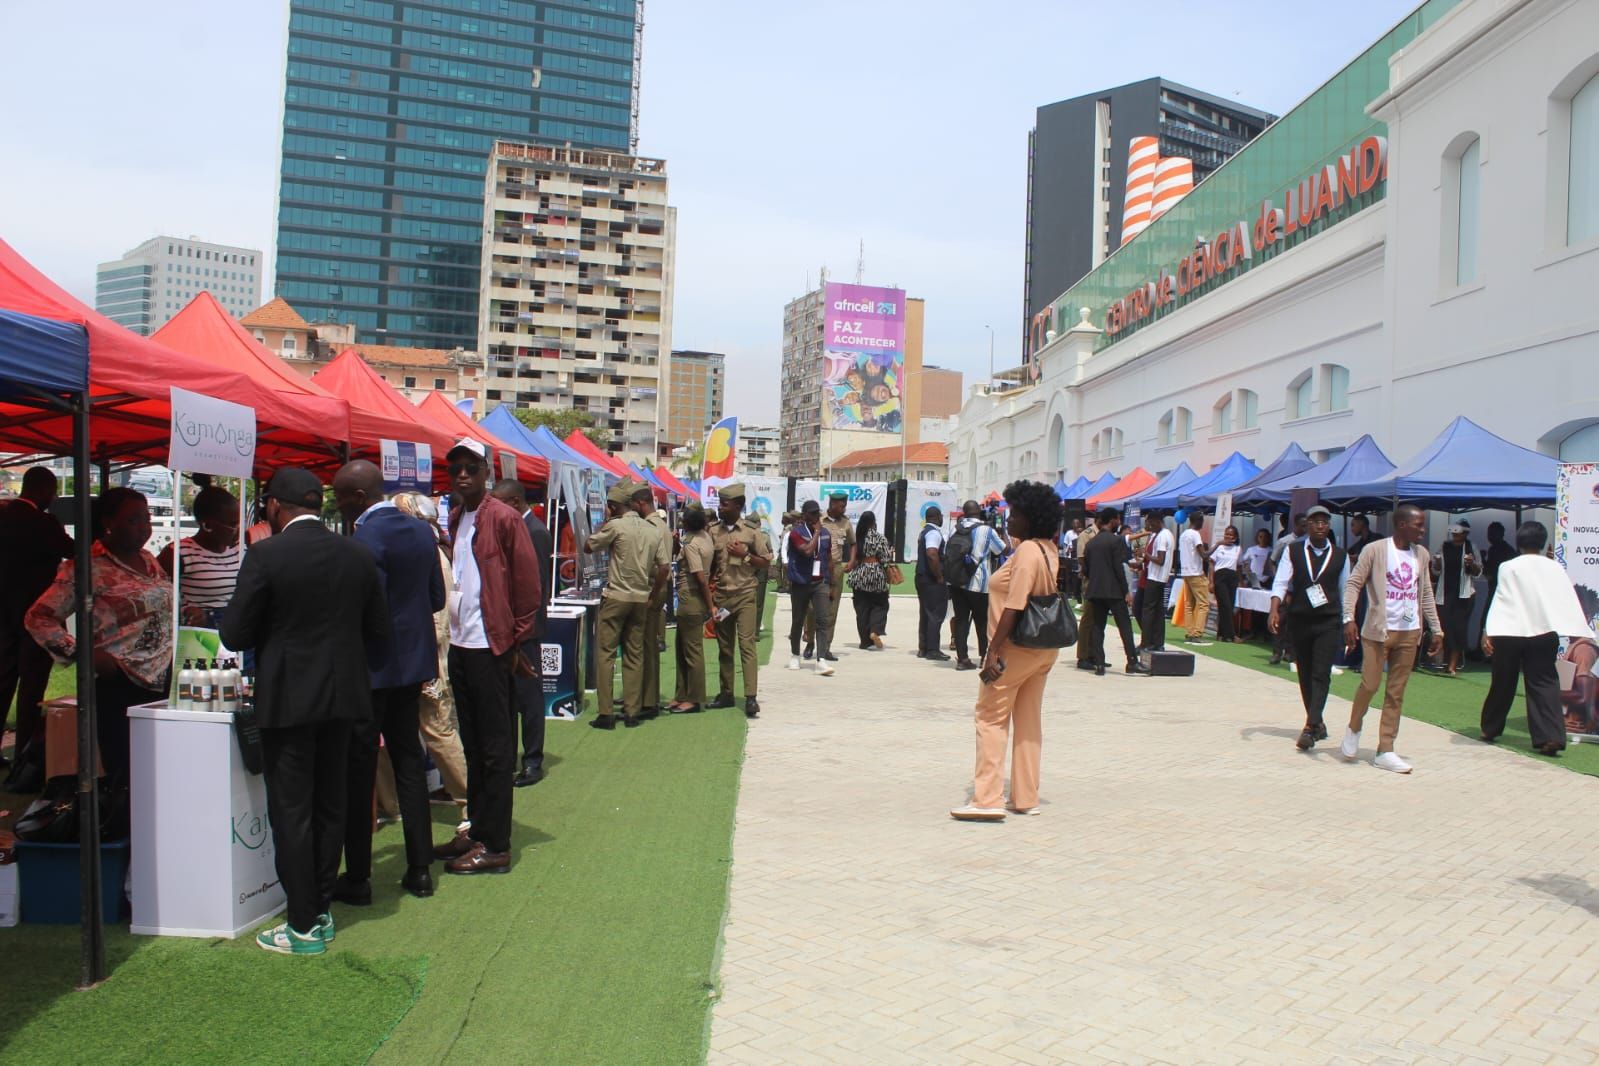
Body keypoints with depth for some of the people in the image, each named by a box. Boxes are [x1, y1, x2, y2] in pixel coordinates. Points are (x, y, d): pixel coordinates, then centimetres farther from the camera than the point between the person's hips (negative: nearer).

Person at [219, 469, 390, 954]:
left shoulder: (266, 555, -13)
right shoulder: (358, 555, 1)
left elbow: (235, 634, -10)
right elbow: (379, 636, 6)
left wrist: (275, 628, 11)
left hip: (288, 700, -5)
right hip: (342, 698, 5)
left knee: (291, 811, 4)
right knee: (330, 806, 15)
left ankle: (303, 926, 9)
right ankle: (321, 911, 25)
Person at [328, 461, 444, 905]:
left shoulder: (366, 537, -18)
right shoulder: (421, 530, 6)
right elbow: (436, 598, 11)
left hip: (372, 666, -8)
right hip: (413, 660, 8)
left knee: (359, 769, 2)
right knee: (408, 760, 14)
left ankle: (357, 877, 10)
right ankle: (420, 869, 19)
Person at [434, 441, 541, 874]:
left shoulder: (505, 519, -9)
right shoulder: (452, 520, 13)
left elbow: (528, 584, -10)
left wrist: (518, 643, -11)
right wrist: (446, 634, 9)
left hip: (492, 647, -7)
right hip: (460, 644, 8)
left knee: (495, 749, 0)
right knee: (472, 746, 15)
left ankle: (495, 846, 6)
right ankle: (477, 830, 26)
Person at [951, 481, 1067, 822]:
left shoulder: (1026, 552, -19)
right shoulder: (1048, 550, 8)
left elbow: (1014, 607, -23)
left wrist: (994, 650, -23)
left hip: (1018, 648, -9)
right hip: (1044, 649, 9)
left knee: (991, 717, -3)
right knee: (1029, 720, 13)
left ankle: (987, 799, -5)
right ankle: (1026, 798, 18)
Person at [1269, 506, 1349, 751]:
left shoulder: (1340, 556, 6)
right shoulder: (1293, 551, 3)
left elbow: (1345, 591, 12)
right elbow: (1281, 582, -5)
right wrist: (1275, 609, -19)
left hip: (1329, 622, -1)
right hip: (1300, 620, 1)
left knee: (1321, 675, -11)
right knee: (1305, 675, 9)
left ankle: (1310, 727, -16)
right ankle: (1317, 723, 23)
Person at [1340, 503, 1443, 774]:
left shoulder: (1422, 555, 10)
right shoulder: (1375, 550, -6)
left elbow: (1426, 593, 16)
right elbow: (1353, 584, -8)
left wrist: (1437, 629, 13)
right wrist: (1349, 619, -19)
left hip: (1409, 632, 5)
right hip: (1379, 629, -5)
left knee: (1396, 693, 5)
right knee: (1370, 684, -7)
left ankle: (1385, 751, 9)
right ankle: (1354, 727, 21)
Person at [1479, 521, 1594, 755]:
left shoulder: (1509, 567, -3)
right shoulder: (1555, 568, 4)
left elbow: (1500, 599, -8)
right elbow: (1570, 601, 3)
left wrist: (1487, 631, -10)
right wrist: (1583, 632, 6)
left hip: (1509, 633, -1)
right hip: (1544, 633, 1)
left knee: (1503, 683, 10)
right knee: (1543, 684, 2)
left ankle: (1490, 729, 23)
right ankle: (1551, 737, -10)